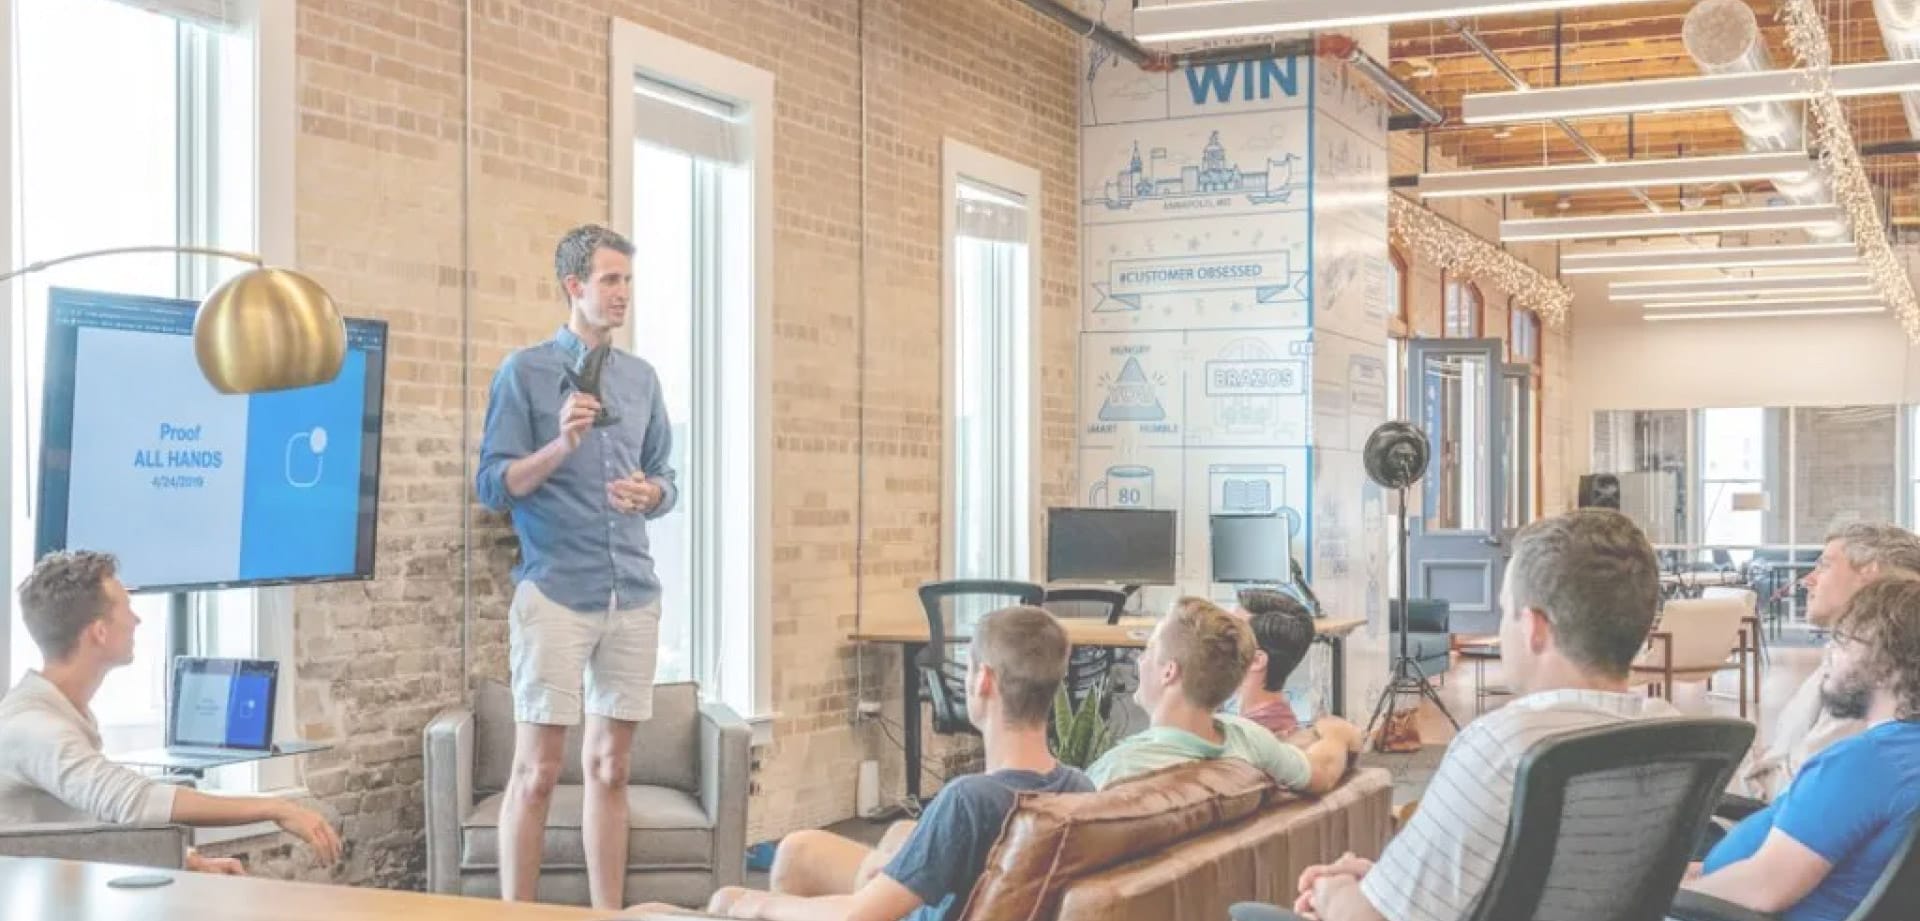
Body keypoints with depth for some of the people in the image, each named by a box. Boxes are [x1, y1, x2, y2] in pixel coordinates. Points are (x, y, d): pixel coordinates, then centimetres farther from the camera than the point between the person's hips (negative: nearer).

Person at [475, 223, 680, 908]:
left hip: (634, 595, 5)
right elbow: (492, 485, -6)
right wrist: (561, 446, -20)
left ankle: (609, 914, 17)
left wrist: (650, 494, -4)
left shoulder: (642, 378, 14)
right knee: (537, 771, -3)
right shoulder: (524, 371, -2)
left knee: (610, 768, 10)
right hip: (555, 594, -5)